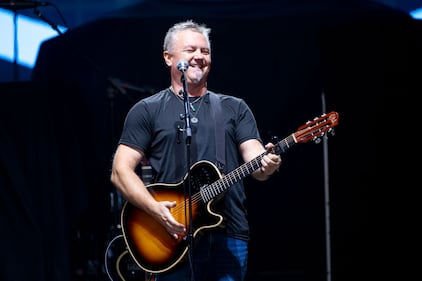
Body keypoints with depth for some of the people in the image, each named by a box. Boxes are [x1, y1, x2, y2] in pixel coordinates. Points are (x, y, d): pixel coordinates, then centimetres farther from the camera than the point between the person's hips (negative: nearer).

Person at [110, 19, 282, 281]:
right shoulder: (147, 110, 8)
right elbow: (121, 171, 1)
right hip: (175, 234, -2)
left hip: (230, 233, 2)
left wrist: (266, 166, -20)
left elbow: (255, 163, 5)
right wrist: (156, 209, -14)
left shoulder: (235, 108, 15)